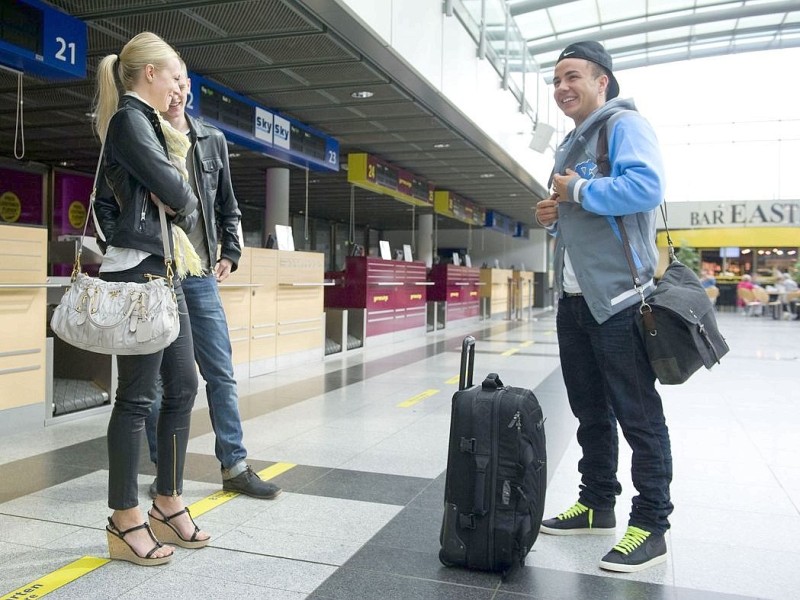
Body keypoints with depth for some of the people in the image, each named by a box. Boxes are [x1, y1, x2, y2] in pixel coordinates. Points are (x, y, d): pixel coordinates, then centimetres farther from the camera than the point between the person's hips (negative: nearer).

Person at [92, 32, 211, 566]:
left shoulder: (143, 122, 23)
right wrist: (189, 204, 5)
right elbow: (174, 190, -15)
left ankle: (169, 504, 20)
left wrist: (178, 202, 2)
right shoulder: (130, 119, -7)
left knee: (183, 386, 10)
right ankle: (125, 521, 8)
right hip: (138, 270, -10)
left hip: (163, 269, 10)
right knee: (137, 396, -4)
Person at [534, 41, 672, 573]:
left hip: (618, 298, -9)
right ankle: (597, 505, 29)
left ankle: (651, 527, 9)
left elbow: (646, 186, -25)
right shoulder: (570, 146, 21)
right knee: (591, 411, 16)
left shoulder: (624, 124, -7)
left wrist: (578, 191, -14)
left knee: (638, 415, -2)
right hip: (574, 300, 9)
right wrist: (555, 217, 7)